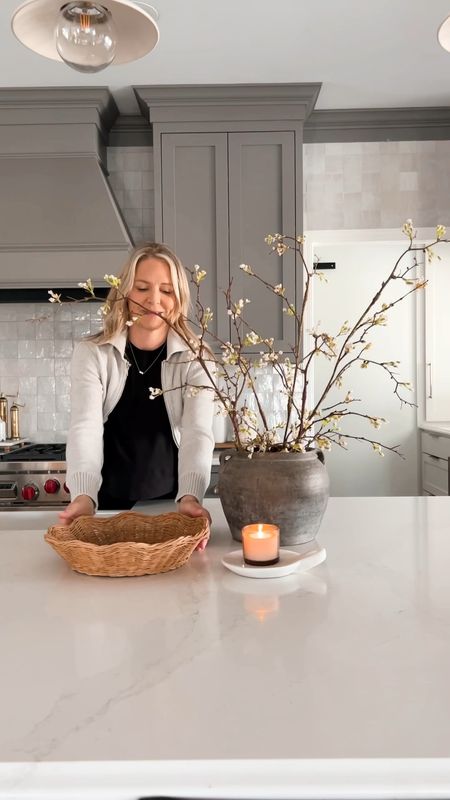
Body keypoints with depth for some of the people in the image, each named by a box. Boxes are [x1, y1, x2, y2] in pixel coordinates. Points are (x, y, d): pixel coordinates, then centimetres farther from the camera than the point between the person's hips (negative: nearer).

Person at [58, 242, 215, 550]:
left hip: (170, 506, 0)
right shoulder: (93, 353, -4)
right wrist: (84, 496, -34)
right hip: (108, 505, 1)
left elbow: (198, 433, -17)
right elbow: (85, 428, -16)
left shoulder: (194, 359, -4)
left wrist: (190, 496, -35)